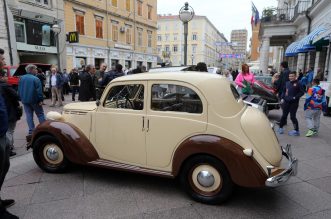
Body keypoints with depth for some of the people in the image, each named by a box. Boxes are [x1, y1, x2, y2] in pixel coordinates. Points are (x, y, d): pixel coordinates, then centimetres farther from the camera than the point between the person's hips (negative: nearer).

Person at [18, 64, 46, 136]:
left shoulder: (21, 78, 6)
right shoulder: (35, 79, -13)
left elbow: (19, 90, 11)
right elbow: (39, 91, -17)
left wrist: (21, 99, 17)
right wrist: (41, 100, -12)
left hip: (25, 100, 5)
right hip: (34, 100, -5)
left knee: (29, 116, 7)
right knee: (40, 114, 7)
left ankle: (31, 132, 5)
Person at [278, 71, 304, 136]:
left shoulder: (298, 83, -6)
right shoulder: (287, 83, 9)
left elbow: (302, 92, -7)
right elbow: (283, 91, 16)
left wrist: (295, 97, -16)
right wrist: (282, 98, 5)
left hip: (294, 103, -5)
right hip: (286, 102, 5)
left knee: (293, 117, -3)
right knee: (284, 115, 12)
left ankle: (296, 131, 8)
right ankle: (280, 127, 24)